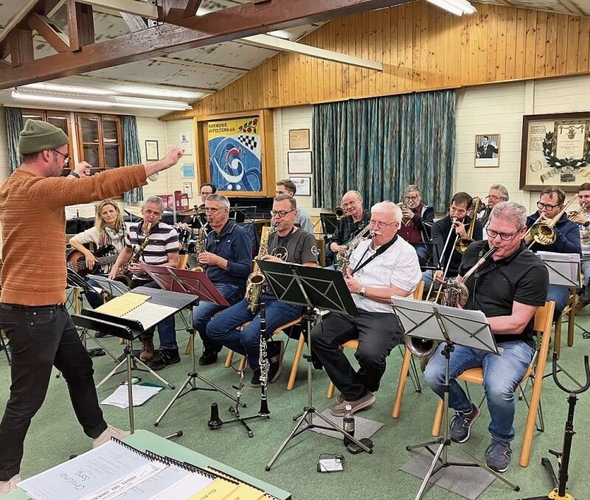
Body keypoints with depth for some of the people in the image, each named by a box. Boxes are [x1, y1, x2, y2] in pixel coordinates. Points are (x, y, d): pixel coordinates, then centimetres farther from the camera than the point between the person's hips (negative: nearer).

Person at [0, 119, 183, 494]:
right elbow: (102, 186, -25)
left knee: (80, 369, 21)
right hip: (31, 311, -10)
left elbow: (58, 198, 29)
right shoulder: (32, 189, -21)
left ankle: (99, 432, 39)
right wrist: (161, 164, -20)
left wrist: (74, 180, 16)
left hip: (49, 306, 10)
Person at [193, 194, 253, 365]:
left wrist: (218, 260, -20)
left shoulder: (239, 234, -8)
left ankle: (212, 348, 4)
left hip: (230, 287, -8)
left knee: (198, 314, -27)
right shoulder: (211, 235, 17)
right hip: (208, 284, 8)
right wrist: (201, 266, 2)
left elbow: (246, 269, -15)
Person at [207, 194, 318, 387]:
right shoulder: (271, 237, 19)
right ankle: (269, 351, 2)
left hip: (288, 299, -7)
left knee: (249, 335, -32)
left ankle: (261, 366, 3)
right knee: (214, 328, -8)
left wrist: (281, 264, -19)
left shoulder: (305, 239, 0)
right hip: (260, 294, 7)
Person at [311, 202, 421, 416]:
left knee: (369, 353, -32)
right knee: (318, 336, -13)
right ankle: (356, 392, -4)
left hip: (385, 315, -7)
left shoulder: (406, 253, -6)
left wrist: (361, 288, -18)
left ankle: (359, 390, 5)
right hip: (352, 309, 7)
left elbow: (397, 295, -15)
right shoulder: (362, 245, 16)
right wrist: (343, 278, -1)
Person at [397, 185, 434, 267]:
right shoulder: (400, 209, 21)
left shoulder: (427, 210, 12)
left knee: (417, 258, -35)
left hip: (419, 246, -2)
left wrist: (413, 216, -12)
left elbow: (431, 228, -4)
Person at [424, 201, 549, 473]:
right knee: (433, 375, -19)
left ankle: (501, 440, 5)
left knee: (498, 389, -32)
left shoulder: (534, 269, -11)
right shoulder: (475, 250, 5)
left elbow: (517, 323, -17)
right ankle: (465, 410, 17)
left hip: (509, 342, -4)